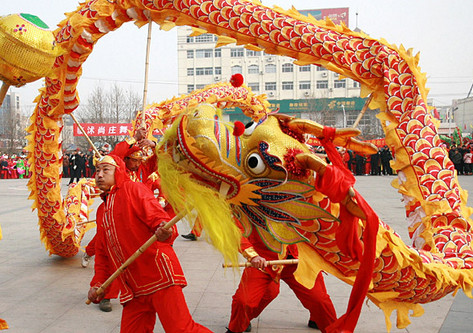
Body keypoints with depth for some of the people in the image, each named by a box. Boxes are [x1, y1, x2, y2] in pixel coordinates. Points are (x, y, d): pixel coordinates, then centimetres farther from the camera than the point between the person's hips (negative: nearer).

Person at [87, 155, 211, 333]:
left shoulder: (133, 189, 2)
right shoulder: (101, 211, 23)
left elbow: (157, 216, -12)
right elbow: (102, 253, 26)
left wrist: (165, 232, -33)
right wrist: (98, 283, 13)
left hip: (157, 274, -7)